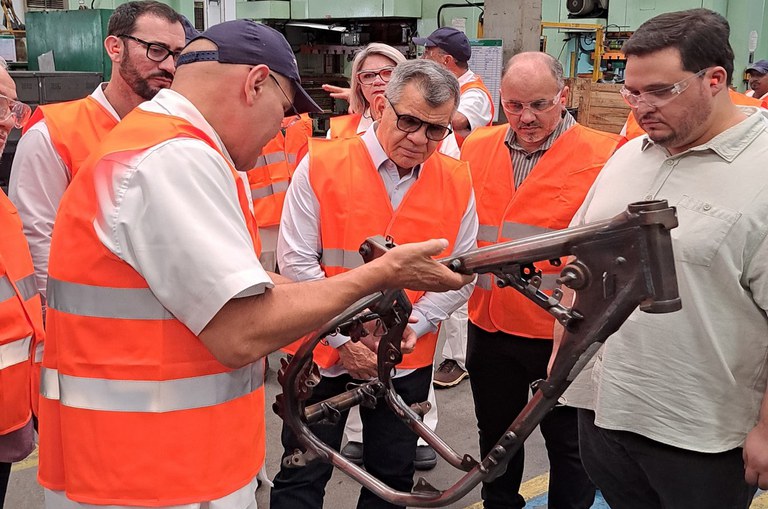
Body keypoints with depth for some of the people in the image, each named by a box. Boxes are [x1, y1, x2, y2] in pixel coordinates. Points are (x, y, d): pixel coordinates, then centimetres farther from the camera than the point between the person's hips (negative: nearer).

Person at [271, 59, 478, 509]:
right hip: (322, 352, -2)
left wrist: (409, 328, -11)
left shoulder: (457, 183, -2)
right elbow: (297, 261, -9)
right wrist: (342, 336, -13)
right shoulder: (321, 166, -9)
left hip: (409, 360, 2)